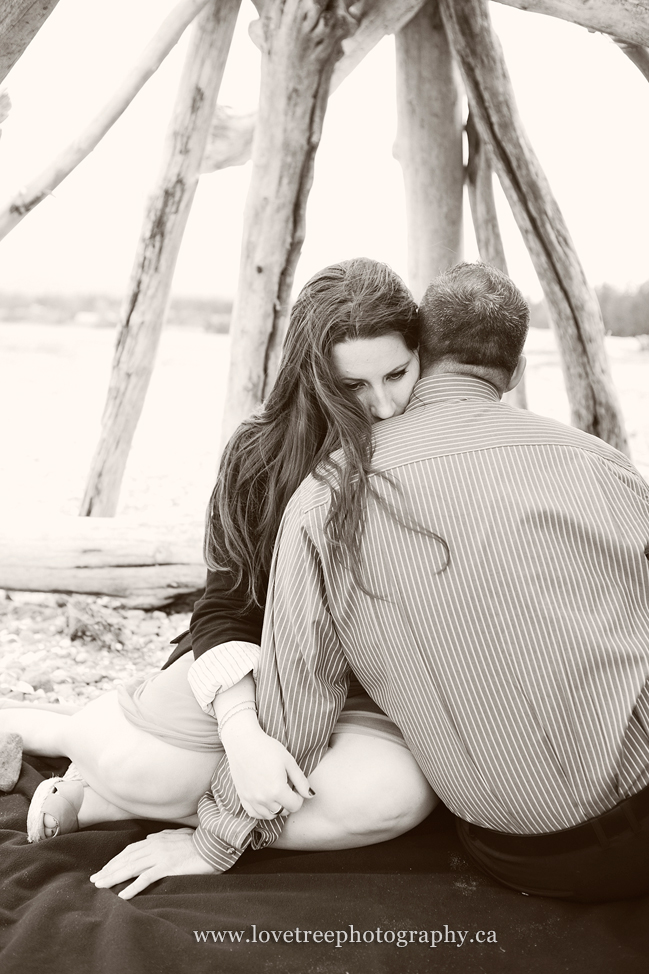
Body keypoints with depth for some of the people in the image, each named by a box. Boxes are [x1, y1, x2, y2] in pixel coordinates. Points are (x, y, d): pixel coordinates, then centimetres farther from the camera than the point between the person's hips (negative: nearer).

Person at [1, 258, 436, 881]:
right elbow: (226, 608, -13)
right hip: (261, 668, -1)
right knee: (142, 768, -33)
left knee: (395, 792, -35)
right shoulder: (262, 456, -10)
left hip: (370, 698, 2)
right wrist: (242, 733, -32)